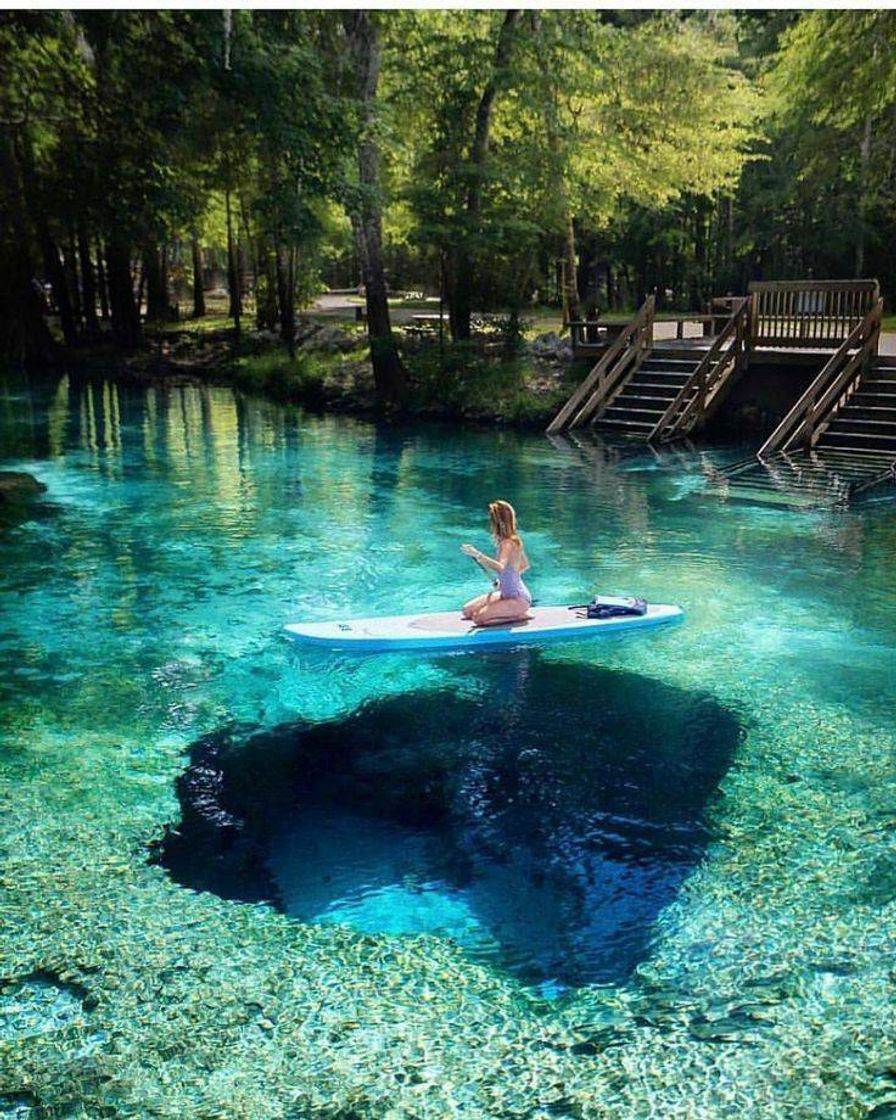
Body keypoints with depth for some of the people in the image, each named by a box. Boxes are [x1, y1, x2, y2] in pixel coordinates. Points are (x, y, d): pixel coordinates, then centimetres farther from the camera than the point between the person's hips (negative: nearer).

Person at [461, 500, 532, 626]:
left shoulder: (507, 543, -23)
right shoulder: (514, 540, 5)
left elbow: (500, 567, -43)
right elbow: (525, 565, 19)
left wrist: (477, 555, -48)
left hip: (519, 599, -9)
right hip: (506, 594, 9)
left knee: (479, 618, -19)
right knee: (468, 611, 8)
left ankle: (519, 616, -3)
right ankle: (514, 611, 12)